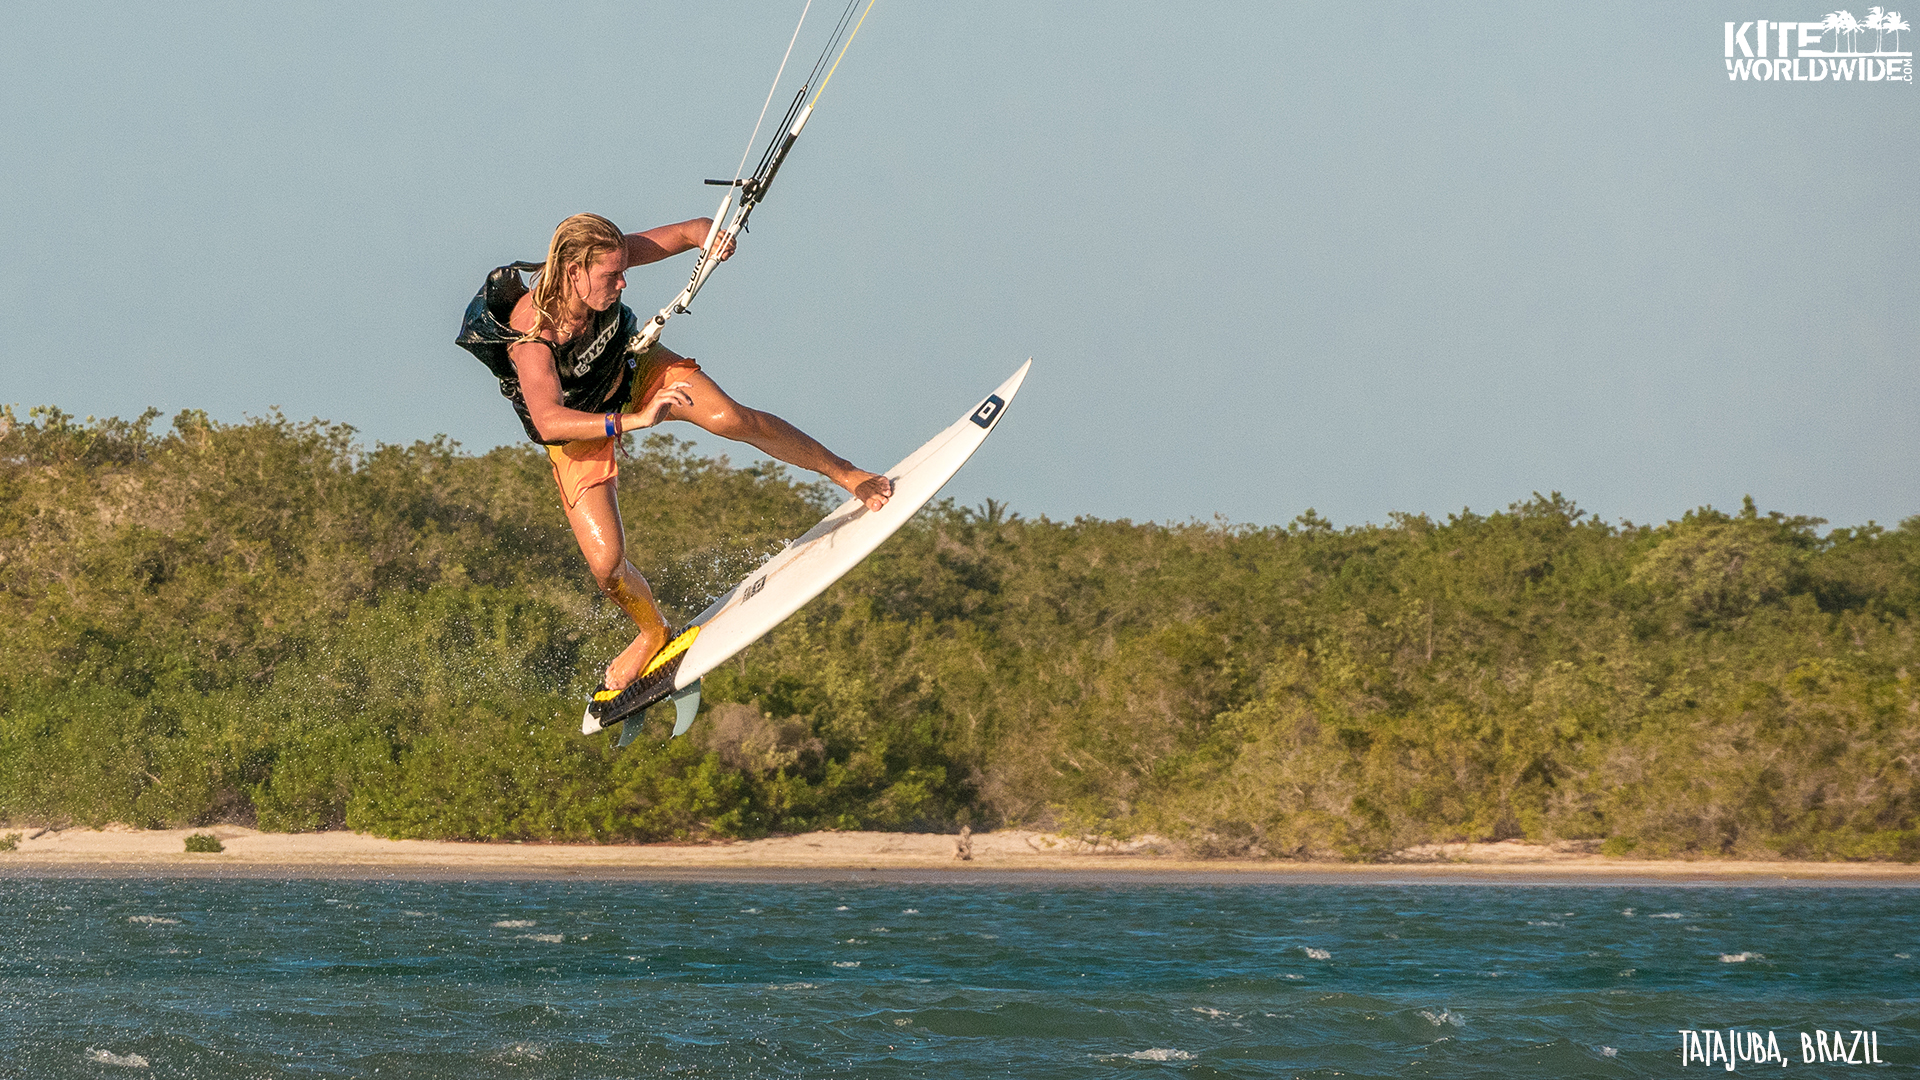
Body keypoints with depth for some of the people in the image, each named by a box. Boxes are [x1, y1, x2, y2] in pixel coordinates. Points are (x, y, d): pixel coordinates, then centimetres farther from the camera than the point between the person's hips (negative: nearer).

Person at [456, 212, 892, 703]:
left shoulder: (601, 260, -27)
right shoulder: (530, 337, -40)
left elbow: (693, 230, -18)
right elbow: (548, 421, -54)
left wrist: (708, 235, -43)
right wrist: (634, 420, -63)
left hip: (633, 370, 3)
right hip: (580, 427, -3)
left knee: (733, 419, -19)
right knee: (606, 562, -9)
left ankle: (847, 475, 3)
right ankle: (652, 633, 24)